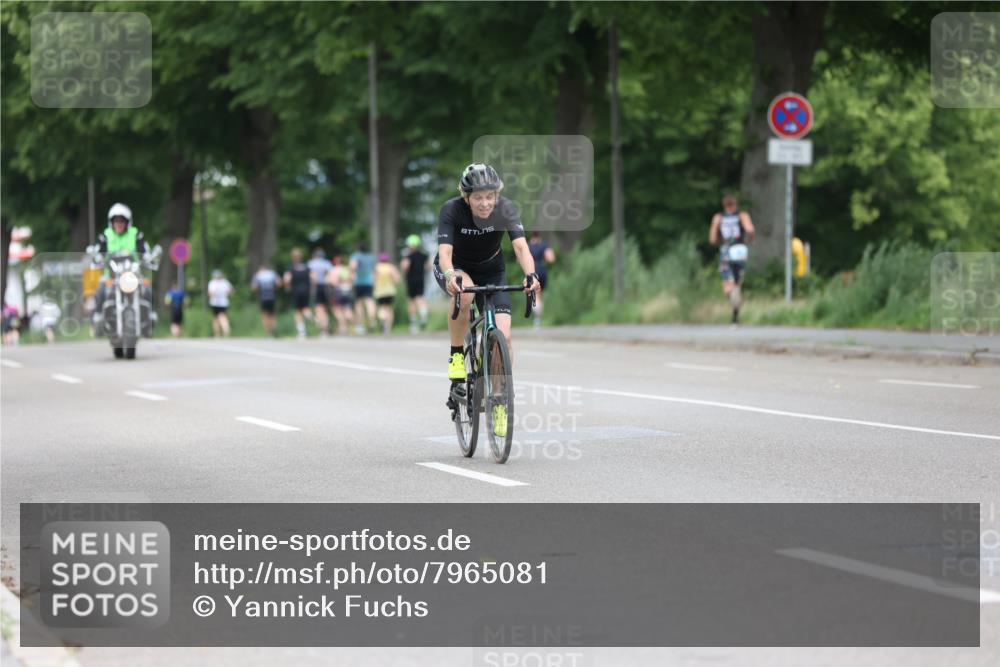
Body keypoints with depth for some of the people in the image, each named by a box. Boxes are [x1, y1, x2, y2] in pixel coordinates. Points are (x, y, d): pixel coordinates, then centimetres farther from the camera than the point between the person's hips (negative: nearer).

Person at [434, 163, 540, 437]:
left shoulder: (506, 209, -23)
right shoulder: (452, 210, -28)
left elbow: (521, 246, -35)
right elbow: (445, 251, -38)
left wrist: (530, 274, -54)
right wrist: (451, 276, -59)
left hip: (491, 270, 2)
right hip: (455, 269, -2)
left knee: (503, 335, -15)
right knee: (465, 292, -39)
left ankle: (500, 401, 2)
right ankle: (456, 354, -16)